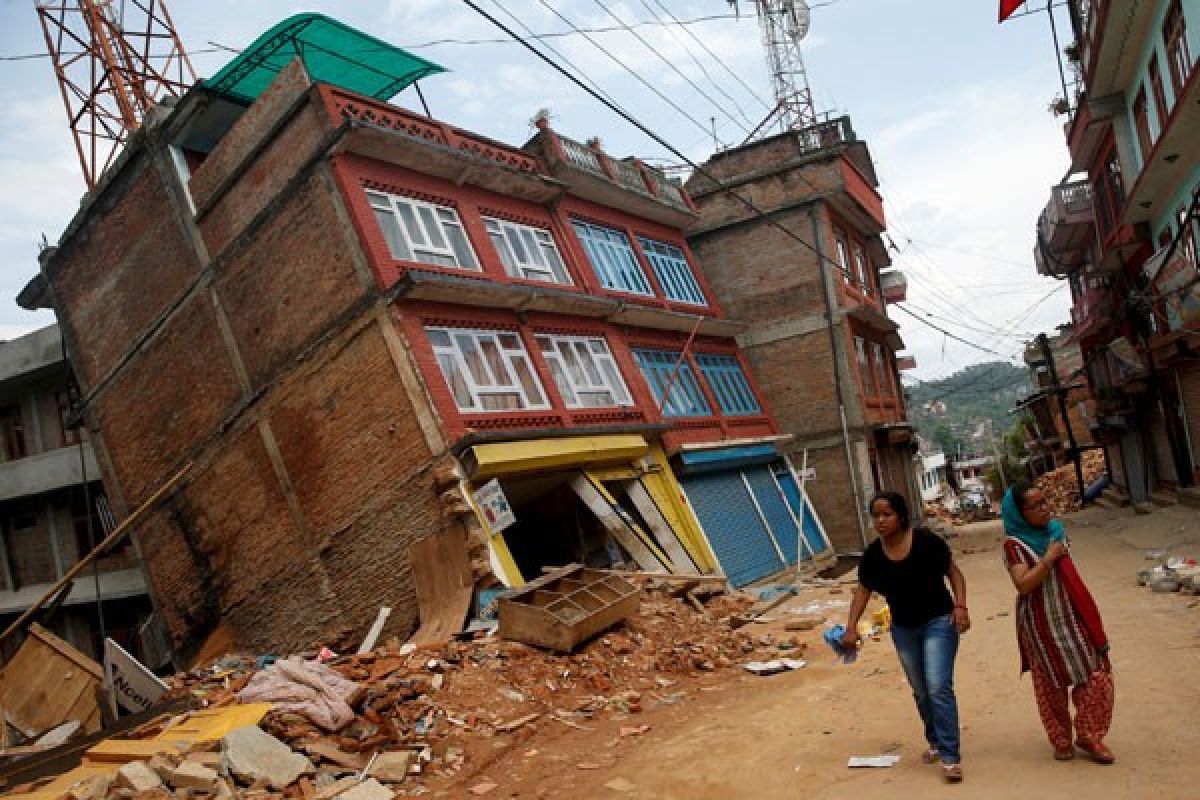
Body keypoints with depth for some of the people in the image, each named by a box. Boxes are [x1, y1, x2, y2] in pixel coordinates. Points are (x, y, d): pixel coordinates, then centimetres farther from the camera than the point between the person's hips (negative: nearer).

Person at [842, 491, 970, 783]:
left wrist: (960, 606, -19)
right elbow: (863, 590, -3)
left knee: (939, 688, -14)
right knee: (921, 693, 17)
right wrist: (851, 627, -12)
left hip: (938, 622, -4)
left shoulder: (926, 541, -19)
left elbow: (954, 572, -7)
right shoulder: (873, 554, -10)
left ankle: (950, 756, -5)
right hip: (903, 629, 4)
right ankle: (935, 741, 37)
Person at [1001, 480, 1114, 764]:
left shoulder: (1054, 528, 4)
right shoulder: (1014, 543, -16)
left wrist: (1087, 611, 20)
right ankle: (1061, 740, 25)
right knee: (1052, 684, 7)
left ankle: (1089, 736, 18)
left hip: (1073, 618, 6)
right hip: (1043, 624, -6)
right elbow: (1023, 584, -25)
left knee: (1096, 675, 3)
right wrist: (1048, 558, -25)